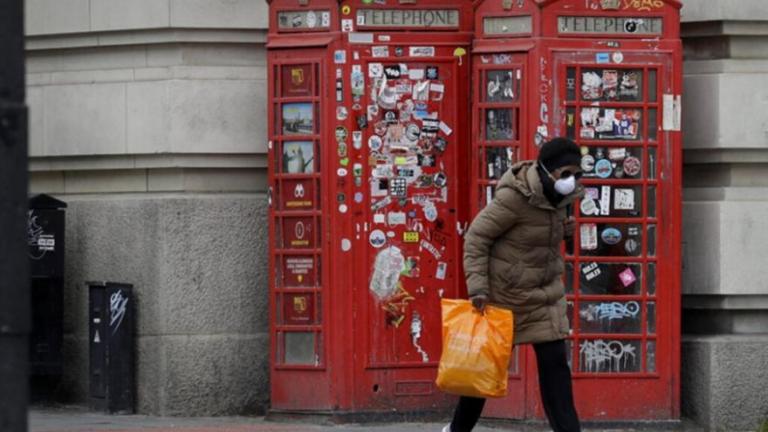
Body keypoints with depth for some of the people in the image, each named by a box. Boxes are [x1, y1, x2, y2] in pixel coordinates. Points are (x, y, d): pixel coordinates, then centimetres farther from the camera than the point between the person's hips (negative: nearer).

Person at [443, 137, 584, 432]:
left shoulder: (558, 196, -2)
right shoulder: (514, 198, -24)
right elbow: (476, 237, -19)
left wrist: (562, 230, 0)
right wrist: (477, 287, -24)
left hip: (546, 293, 6)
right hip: (507, 294, -6)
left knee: (554, 363, -1)